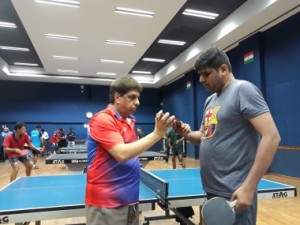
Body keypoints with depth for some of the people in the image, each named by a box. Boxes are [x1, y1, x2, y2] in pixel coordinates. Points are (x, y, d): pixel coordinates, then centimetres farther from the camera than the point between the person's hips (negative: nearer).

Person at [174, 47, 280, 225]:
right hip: (212, 189, 8)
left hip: (234, 193, -8)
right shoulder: (210, 100, 13)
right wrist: (187, 134, -2)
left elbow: (272, 137, -20)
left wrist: (248, 187, -22)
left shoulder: (243, 89, -12)